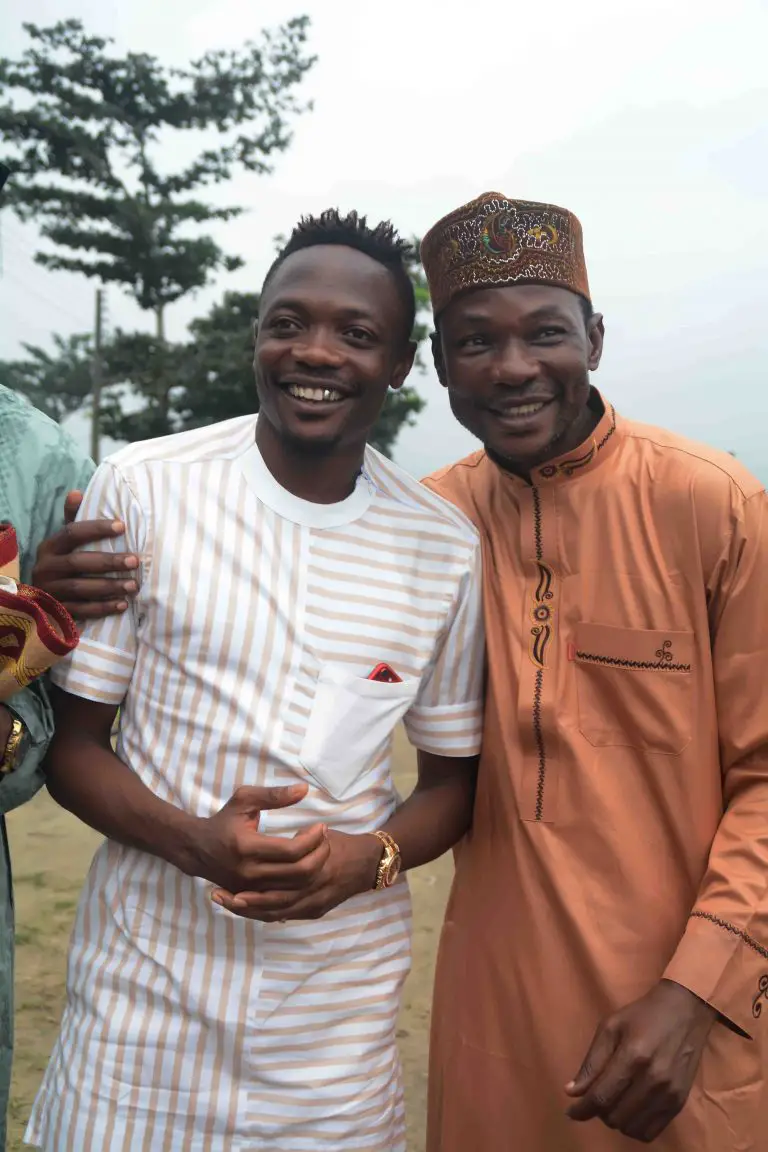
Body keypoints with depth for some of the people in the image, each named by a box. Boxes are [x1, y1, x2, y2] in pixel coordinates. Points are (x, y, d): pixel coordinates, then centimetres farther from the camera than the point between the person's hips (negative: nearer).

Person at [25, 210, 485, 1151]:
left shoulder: (446, 548, -2)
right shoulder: (141, 489, -7)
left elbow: (455, 777, 7)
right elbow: (71, 743, -2)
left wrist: (371, 857, -13)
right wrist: (194, 841, -19)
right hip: (144, 985, -1)